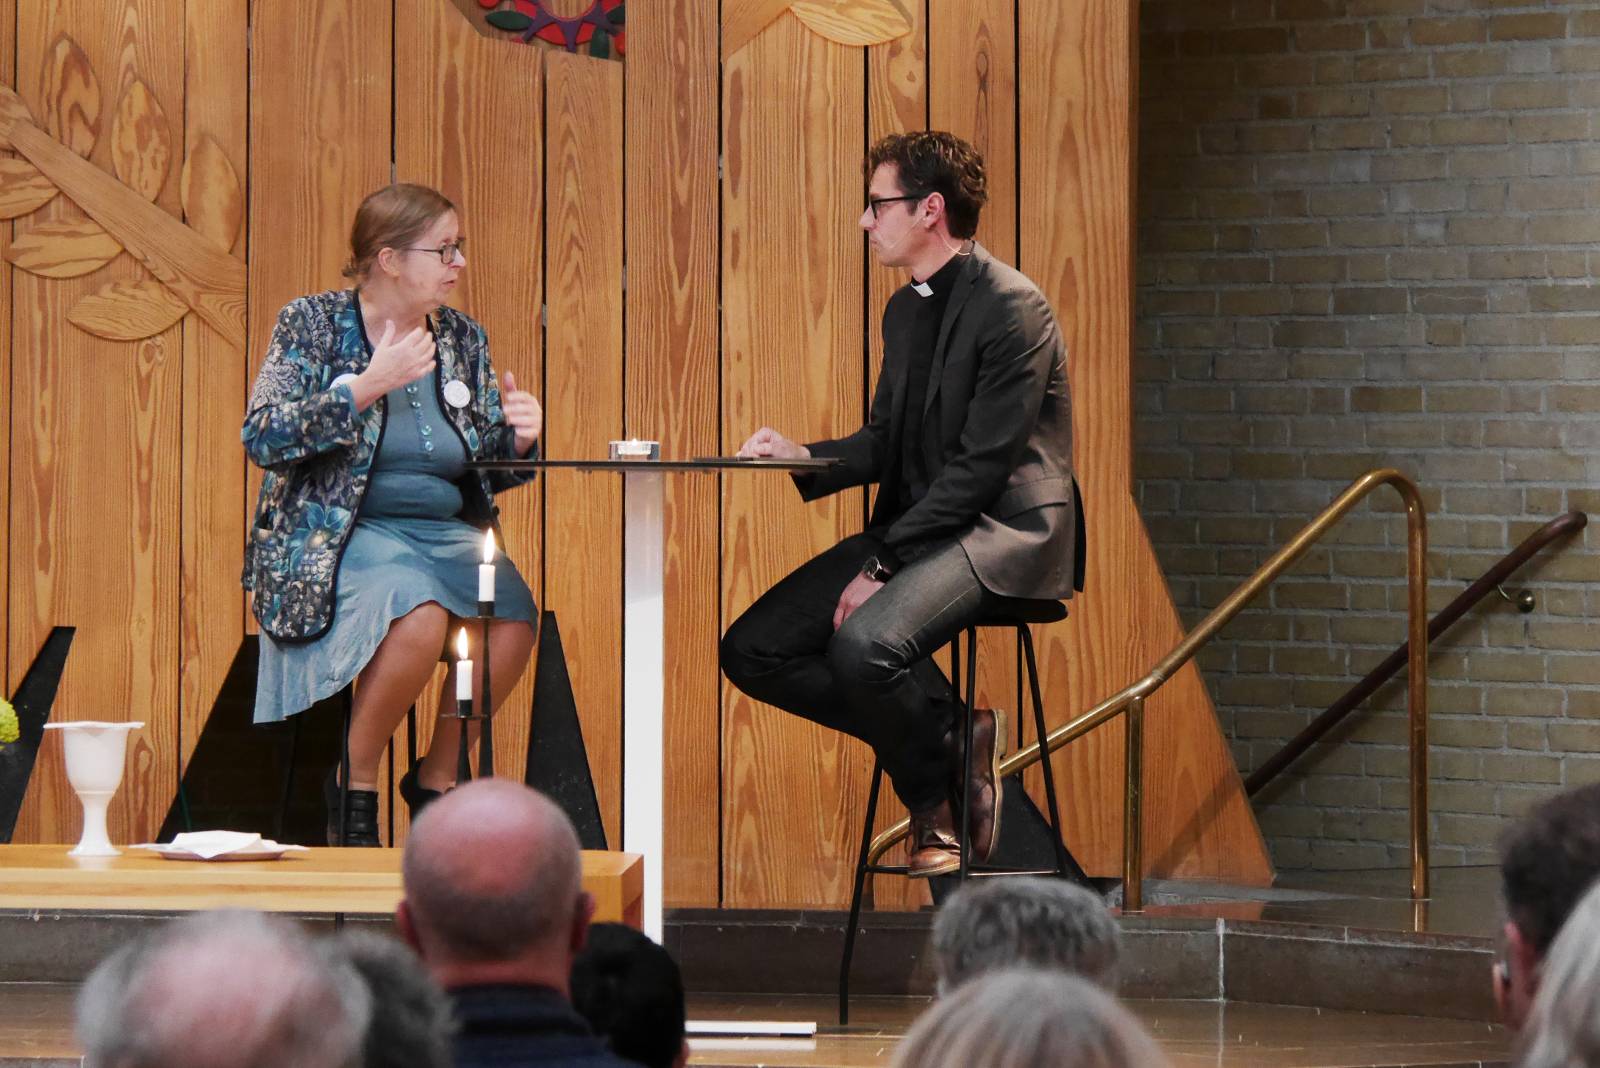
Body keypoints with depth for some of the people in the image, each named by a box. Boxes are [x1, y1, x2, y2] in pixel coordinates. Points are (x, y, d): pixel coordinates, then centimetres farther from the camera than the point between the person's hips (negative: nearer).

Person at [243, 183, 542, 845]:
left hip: (444, 533, 5)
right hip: (342, 535, -5)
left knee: (514, 622, -25)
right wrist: (366, 386, -21)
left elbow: (485, 472, 18)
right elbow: (261, 439, -14)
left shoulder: (463, 340, 12)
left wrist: (517, 439, -6)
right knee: (421, 615, -35)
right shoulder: (313, 324, -2)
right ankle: (354, 786, -12)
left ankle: (436, 779, -2)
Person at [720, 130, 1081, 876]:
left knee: (865, 643, -34)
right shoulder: (905, 311, 15)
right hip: (915, 530, 9)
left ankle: (939, 797, -6)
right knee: (752, 651, -4)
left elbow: (981, 467, -19)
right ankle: (946, 736, 2)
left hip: (1001, 534, -9)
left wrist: (881, 564, -21)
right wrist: (805, 457, -1)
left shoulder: (1010, 309, -14)